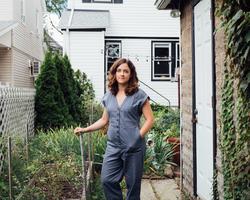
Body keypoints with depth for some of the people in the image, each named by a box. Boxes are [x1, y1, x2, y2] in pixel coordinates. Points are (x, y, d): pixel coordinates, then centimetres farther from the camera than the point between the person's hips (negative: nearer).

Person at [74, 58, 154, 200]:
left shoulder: (139, 95, -5)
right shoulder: (108, 96, 9)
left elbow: (150, 120, -5)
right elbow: (104, 120, 17)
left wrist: (138, 136, -13)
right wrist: (85, 129, 11)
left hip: (134, 147, -4)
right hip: (113, 146, 4)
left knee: (133, 183, 6)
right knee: (107, 180, -1)